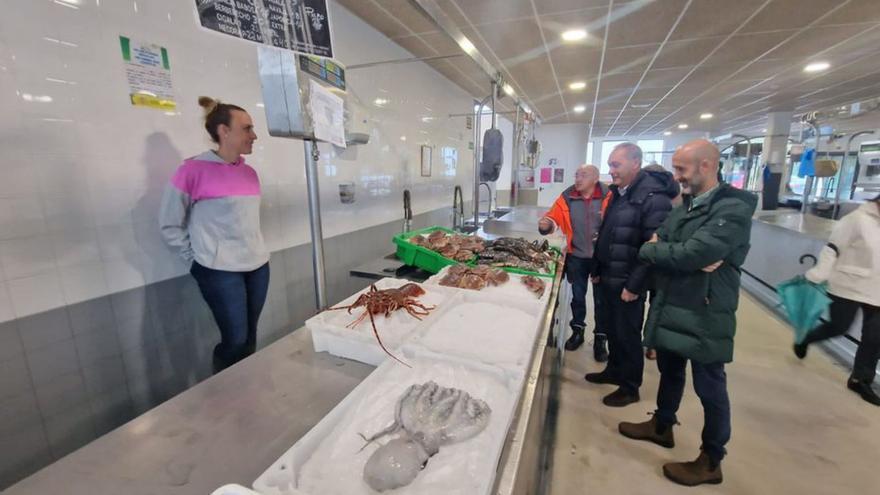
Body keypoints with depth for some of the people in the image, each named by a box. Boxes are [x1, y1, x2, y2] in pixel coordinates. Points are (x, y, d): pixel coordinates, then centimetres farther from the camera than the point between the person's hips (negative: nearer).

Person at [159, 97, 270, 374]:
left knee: (250, 338, 13)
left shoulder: (249, 172, 8)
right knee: (235, 341, 1)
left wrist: (255, 250, 12)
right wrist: (196, 258, -4)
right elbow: (169, 225, -2)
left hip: (258, 266, 6)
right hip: (220, 272, -6)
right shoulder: (194, 170, -10)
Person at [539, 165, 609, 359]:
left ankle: (600, 339, 26)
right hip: (576, 256, 2)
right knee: (577, 296, 16)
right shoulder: (567, 197, -3)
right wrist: (546, 224, -25)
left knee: (601, 299, 10)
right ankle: (577, 331, 34)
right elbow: (554, 217, -4)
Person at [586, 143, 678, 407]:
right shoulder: (616, 194, 9)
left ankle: (630, 388, 25)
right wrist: (597, 269, 16)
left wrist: (634, 286, -19)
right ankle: (614, 370, 39)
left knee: (627, 334, 7)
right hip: (609, 278, 8)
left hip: (627, 283, -8)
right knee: (612, 329, 20)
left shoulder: (654, 198, -19)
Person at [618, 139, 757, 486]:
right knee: (670, 372, 22)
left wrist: (652, 249, -11)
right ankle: (662, 426, 43)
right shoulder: (685, 205, 10)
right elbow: (655, 245, 3)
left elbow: (689, 255, -28)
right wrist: (675, 254, -17)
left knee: (710, 388, 9)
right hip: (669, 308, 8)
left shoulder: (733, 209, -18)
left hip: (705, 316, -8)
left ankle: (711, 462, 27)